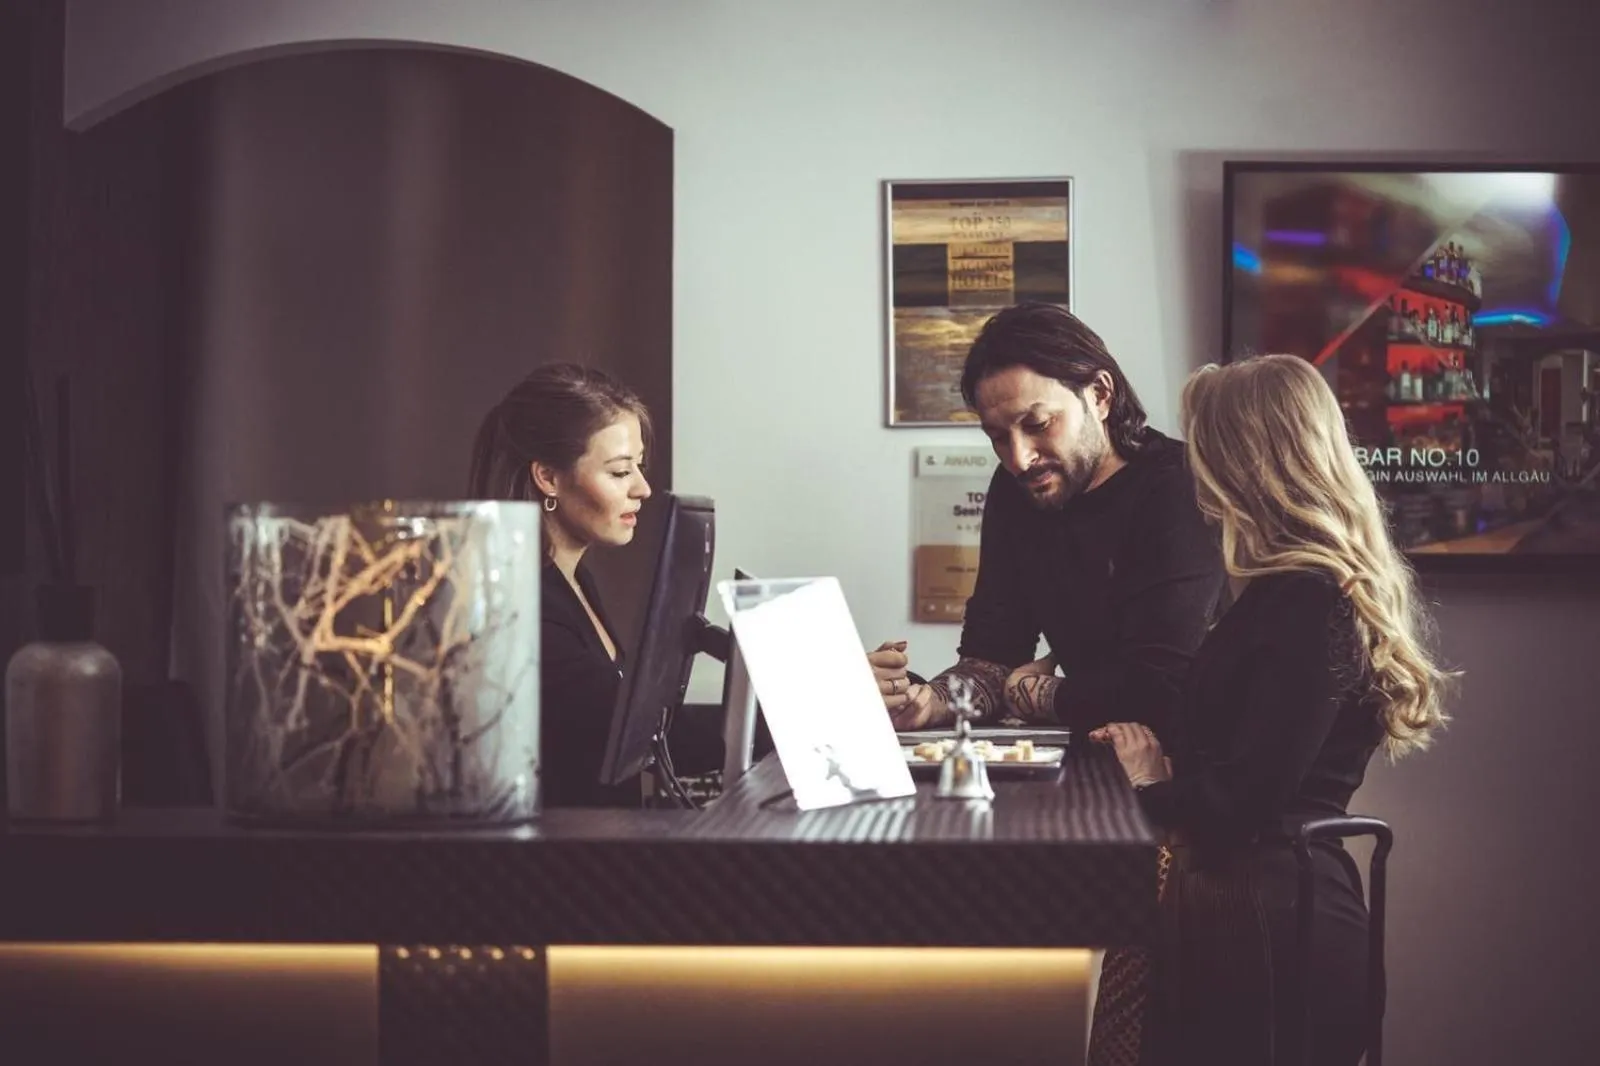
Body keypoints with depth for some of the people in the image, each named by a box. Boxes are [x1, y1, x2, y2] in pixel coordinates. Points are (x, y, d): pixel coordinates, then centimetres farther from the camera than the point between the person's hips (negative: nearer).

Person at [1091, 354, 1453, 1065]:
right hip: (1263, 906, 9)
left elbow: (1240, 802, -22)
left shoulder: (1307, 604, -19)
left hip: (1265, 922, -9)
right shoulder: (1309, 588, 12)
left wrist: (1155, 786, -5)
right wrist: (1157, 748, 2)